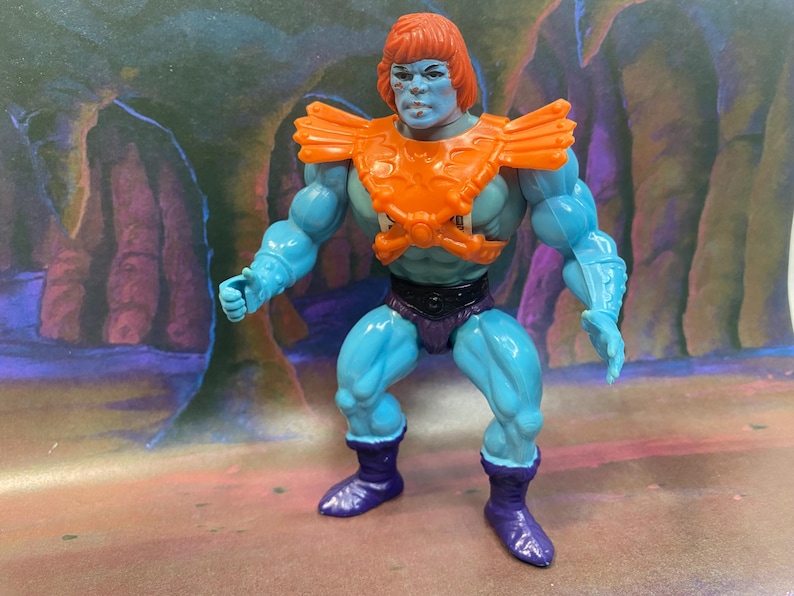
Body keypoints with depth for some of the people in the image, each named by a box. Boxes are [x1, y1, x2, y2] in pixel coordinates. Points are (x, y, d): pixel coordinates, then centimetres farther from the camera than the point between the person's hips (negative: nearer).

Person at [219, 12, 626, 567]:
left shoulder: (516, 152, -19)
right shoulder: (355, 152, -12)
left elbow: (583, 242, -12)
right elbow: (302, 230, 0)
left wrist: (603, 313, -29)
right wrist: (259, 282, -17)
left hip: (475, 311, -1)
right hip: (400, 310, 2)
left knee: (522, 412, -21)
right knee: (355, 386, -21)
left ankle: (508, 505, 15)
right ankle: (378, 478, 16)